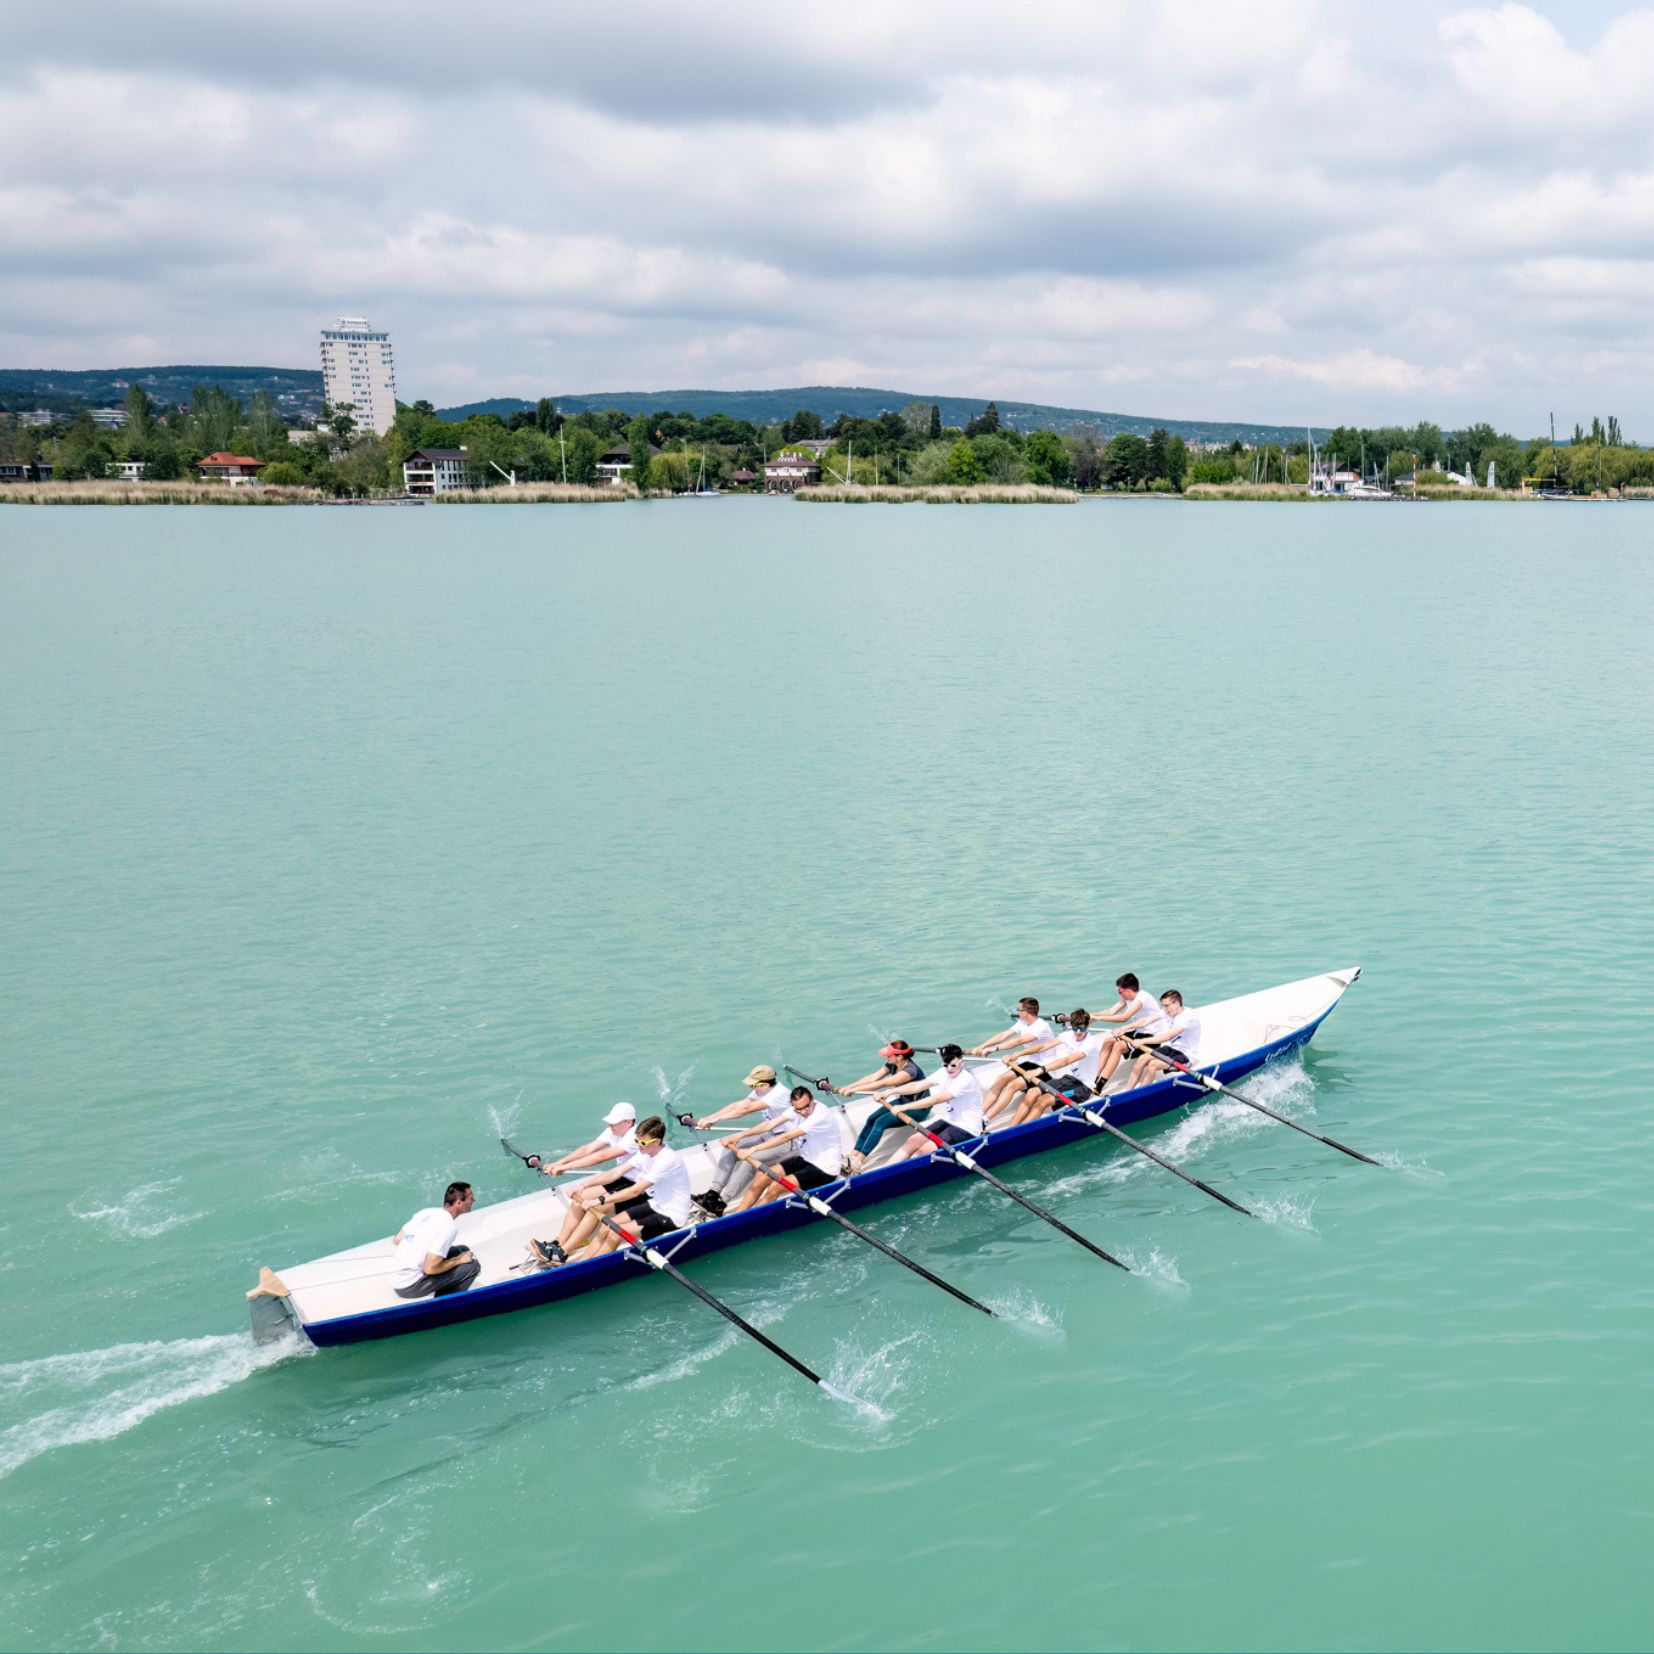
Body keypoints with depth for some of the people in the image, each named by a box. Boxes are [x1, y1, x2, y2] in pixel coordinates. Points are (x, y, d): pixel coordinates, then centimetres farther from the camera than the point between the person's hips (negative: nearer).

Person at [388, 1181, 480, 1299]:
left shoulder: (427, 1211, 5)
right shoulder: (448, 1226, -20)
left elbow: (396, 1239, 11)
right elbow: (430, 1269, -22)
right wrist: (458, 1260, -6)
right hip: (410, 1288, -8)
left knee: (463, 1250, 15)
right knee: (472, 1266, -7)